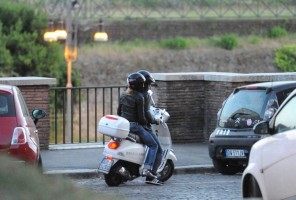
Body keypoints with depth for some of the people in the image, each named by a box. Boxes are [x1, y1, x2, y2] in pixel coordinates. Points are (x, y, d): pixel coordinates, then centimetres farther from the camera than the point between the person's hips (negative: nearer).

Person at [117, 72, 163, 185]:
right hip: (135, 126, -8)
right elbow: (141, 117, -14)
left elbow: (119, 112, 15)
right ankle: (147, 169, -17)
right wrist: (145, 123, 5)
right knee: (153, 145, -1)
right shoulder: (139, 97, -13)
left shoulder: (123, 96, 8)